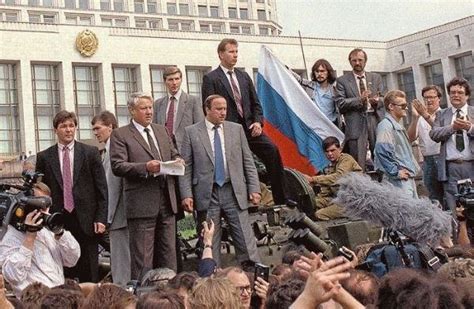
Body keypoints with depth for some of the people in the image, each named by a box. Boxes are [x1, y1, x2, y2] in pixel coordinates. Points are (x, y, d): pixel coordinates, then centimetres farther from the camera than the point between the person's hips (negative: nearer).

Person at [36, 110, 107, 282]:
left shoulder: (90, 153, 5)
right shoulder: (44, 157, 7)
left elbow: (101, 188, 3)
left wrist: (101, 218, -4)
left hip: (86, 221, 0)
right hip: (57, 221, 1)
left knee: (89, 275, 4)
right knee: (62, 276, 2)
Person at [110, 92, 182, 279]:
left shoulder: (162, 131, 18)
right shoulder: (120, 135, -1)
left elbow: (174, 155, 25)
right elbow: (117, 166, -10)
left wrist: (177, 162, 1)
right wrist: (145, 167, -21)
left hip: (166, 200, 6)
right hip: (142, 203, -6)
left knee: (168, 252, 11)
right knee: (142, 256, -3)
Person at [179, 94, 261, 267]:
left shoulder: (236, 129, 9)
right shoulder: (191, 132, 3)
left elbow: (248, 162, 10)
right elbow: (186, 167, 0)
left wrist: (254, 188, 2)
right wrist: (186, 194, -8)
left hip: (234, 193, 2)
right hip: (207, 194, -1)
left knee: (245, 240, 0)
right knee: (210, 243, 4)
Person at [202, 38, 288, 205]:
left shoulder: (244, 76, 20)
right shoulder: (211, 78, 2)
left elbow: (255, 103, 20)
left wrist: (258, 122, 2)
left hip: (249, 127, 4)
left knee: (272, 150, -17)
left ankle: (280, 199, -14)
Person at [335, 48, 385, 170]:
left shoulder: (376, 78, 18)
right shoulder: (342, 80, 8)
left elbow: (383, 98, 15)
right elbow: (340, 103, -2)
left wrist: (377, 101, -9)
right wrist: (359, 99, -15)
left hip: (375, 120, 3)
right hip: (355, 124, -3)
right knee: (358, 165, -5)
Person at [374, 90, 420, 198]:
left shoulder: (398, 125, 19)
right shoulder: (386, 125, -12)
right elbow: (382, 151, -22)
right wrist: (395, 171, -19)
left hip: (409, 177, 10)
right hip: (400, 180, -10)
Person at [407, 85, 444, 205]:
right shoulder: (419, 118, 12)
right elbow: (410, 138, -1)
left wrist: (426, 115, -24)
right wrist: (414, 117, -12)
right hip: (428, 161, 3)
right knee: (434, 196, 7)